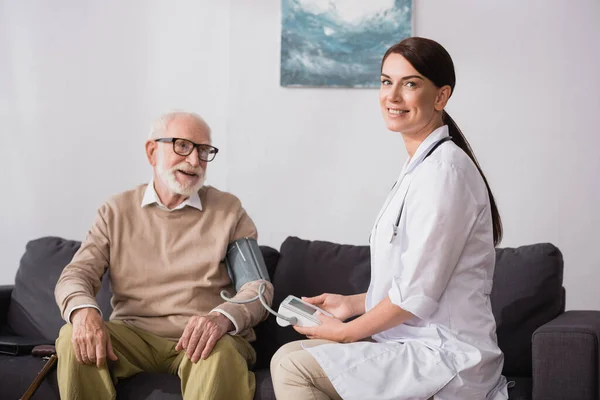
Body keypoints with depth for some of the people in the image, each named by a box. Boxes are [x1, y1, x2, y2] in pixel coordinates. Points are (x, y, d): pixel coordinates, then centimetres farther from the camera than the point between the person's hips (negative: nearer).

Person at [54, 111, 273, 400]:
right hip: (132, 335, 2)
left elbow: (258, 287, -4)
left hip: (199, 340, -2)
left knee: (221, 353, -35)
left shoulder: (228, 210, 5)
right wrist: (83, 311, -24)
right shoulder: (117, 212, 10)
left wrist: (223, 317, -28)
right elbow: (76, 275, 2)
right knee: (73, 338, -25)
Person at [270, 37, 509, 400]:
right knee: (292, 353, 10)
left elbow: (418, 292, -19)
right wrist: (352, 304, 16)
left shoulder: (444, 169, -16)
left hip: (445, 358, -10)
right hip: (424, 346, 10)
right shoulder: (421, 166, 16)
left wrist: (347, 331, -7)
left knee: (292, 367, -19)